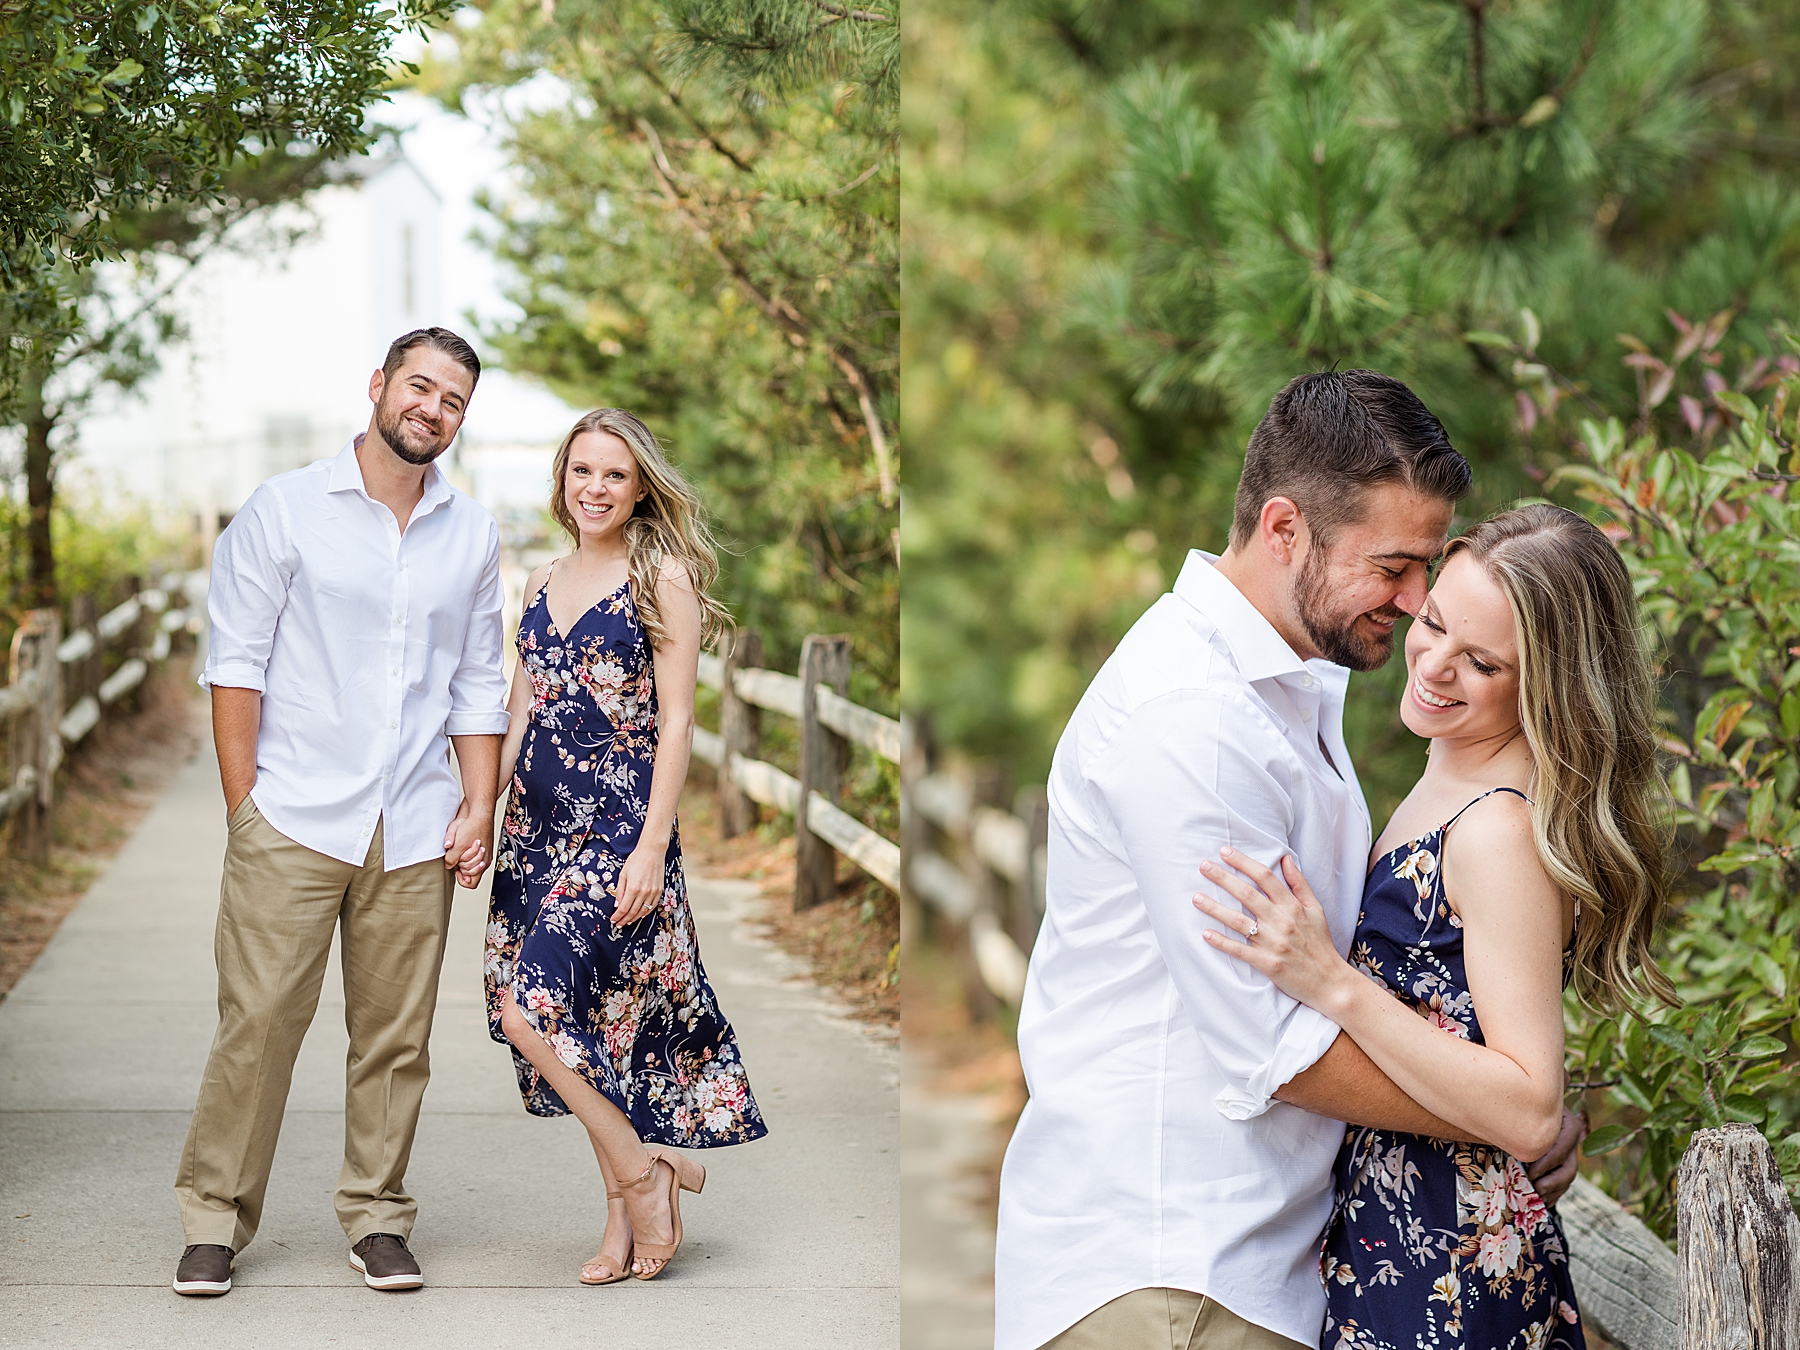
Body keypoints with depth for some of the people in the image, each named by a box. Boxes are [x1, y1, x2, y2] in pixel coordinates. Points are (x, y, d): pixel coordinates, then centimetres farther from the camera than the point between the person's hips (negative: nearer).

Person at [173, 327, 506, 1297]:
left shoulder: (472, 535, 13)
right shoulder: (285, 510, 2)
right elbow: (237, 663, 0)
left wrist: (480, 805, 6)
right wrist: (243, 806, -5)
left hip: (416, 833, 3)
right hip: (294, 818, -3)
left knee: (396, 1032, 4)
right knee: (258, 1019, -5)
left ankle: (376, 1217, 16)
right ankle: (215, 1217, 6)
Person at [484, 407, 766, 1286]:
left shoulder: (662, 577, -5)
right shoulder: (543, 584, 14)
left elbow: (676, 720, -9)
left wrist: (653, 844, -15)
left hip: (619, 820, -6)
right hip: (539, 819, 6)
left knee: (533, 1007, -17)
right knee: (589, 1020, 6)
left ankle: (642, 1168, 0)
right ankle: (628, 1214, 14)